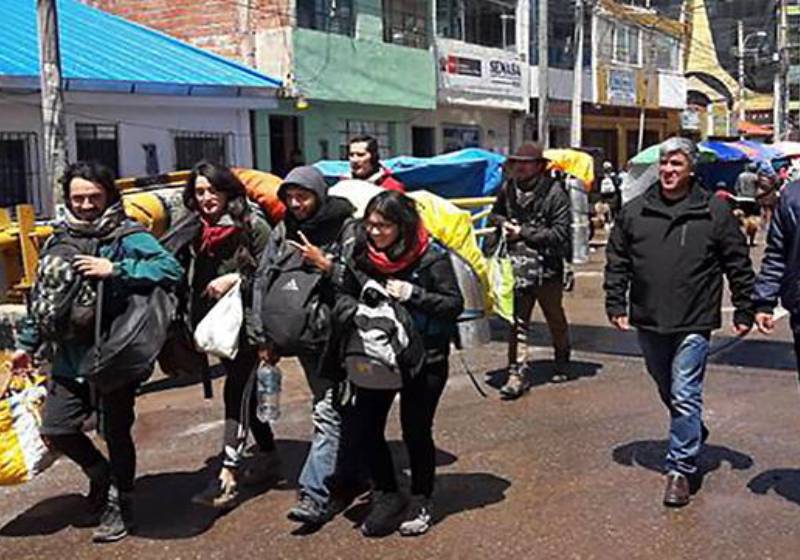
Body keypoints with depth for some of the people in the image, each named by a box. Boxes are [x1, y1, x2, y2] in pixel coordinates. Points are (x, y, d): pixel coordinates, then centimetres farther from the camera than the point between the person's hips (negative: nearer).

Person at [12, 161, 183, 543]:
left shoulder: (128, 237, -8)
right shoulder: (59, 241, 10)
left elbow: (171, 269, -23)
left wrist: (115, 270, -27)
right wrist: (27, 343, 19)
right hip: (70, 357, 5)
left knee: (116, 433, 4)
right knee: (55, 429, 5)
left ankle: (119, 505, 26)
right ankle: (100, 473, 35)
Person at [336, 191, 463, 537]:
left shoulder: (431, 256, -14)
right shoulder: (361, 256, 0)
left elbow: (455, 304, -14)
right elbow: (346, 296, 12)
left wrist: (413, 294, -24)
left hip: (424, 357, -4)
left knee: (416, 430, 3)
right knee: (365, 427, 1)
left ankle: (421, 502, 26)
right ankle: (387, 497, 23)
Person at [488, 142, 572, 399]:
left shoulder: (554, 192, -12)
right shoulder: (508, 188, 5)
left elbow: (560, 233, -16)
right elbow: (495, 214, 23)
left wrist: (523, 232, -16)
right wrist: (503, 223, -1)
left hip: (547, 266, -3)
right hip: (516, 266, 3)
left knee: (555, 318, 17)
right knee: (517, 322, -2)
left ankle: (562, 360, 40)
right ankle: (518, 373, 3)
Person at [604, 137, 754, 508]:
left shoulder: (714, 212, -3)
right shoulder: (634, 211, 3)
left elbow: (738, 264, 3)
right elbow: (617, 262, 9)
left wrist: (743, 311, 2)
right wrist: (616, 305, 3)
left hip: (693, 324, -4)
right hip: (649, 322, 4)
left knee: (684, 396, -6)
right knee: (667, 391, 19)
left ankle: (681, 468, 4)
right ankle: (694, 435, 44)